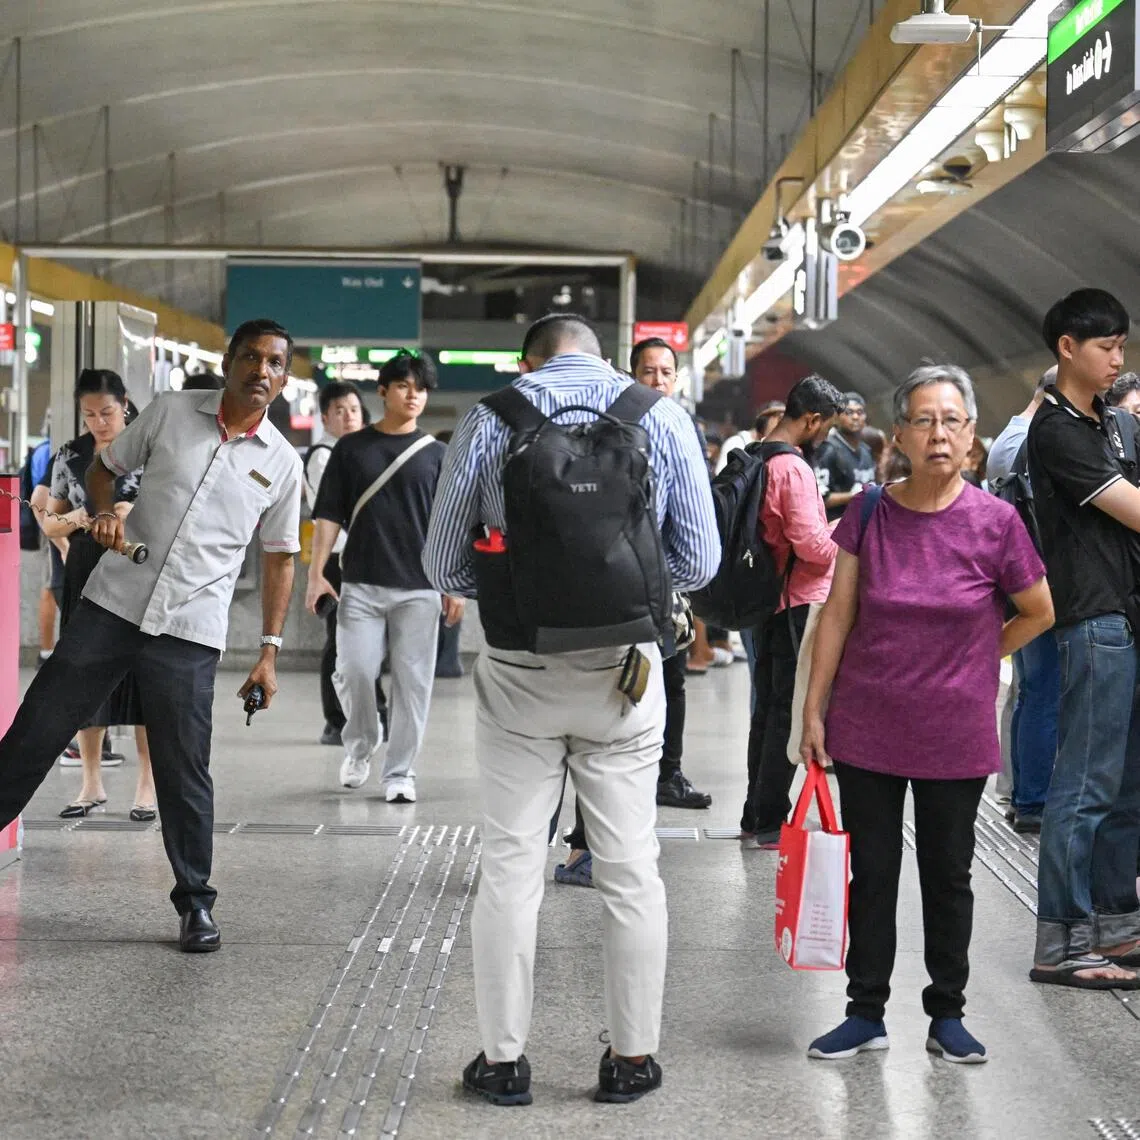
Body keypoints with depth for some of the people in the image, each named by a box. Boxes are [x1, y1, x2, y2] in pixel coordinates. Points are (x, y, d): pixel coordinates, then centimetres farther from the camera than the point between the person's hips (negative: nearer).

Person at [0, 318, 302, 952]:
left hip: (191, 635, -1)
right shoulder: (172, 412, 4)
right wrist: (105, 512, -6)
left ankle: (196, 902, 16)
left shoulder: (282, 464, 4)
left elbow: (280, 559, 11)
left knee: (185, 774, 2)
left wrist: (270, 652, 7)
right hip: (113, 605, 1)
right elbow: (105, 467, 16)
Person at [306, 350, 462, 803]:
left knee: (412, 683, 0)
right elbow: (328, 515, 6)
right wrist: (316, 572, -2)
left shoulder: (436, 454, 7)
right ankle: (360, 744, 23)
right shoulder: (351, 448, 6)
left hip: (419, 588, 0)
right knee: (354, 673, -5)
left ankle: (399, 772, 11)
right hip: (361, 584, 0)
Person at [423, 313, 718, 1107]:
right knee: (630, 868, 9)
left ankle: (504, 1058, 15)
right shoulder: (663, 417, 0)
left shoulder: (490, 419, -1)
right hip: (623, 666, 0)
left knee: (511, 865, 8)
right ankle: (632, 1057, 17)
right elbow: (700, 562, 1)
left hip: (518, 672, 0)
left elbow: (444, 564, 1)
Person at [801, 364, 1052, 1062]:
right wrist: (814, 709, 0)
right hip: (866, 729, 1)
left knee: (949, 875, 10)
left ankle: (947, 1015, 24)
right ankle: (867, 1014, 20)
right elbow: (838, 614, 1)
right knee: (872, 873, 8)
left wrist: (970, 659, 6)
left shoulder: (995, 522, -8)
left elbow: (1039, 614, 5)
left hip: (955, 735, -1)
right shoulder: (870, 513, -4)